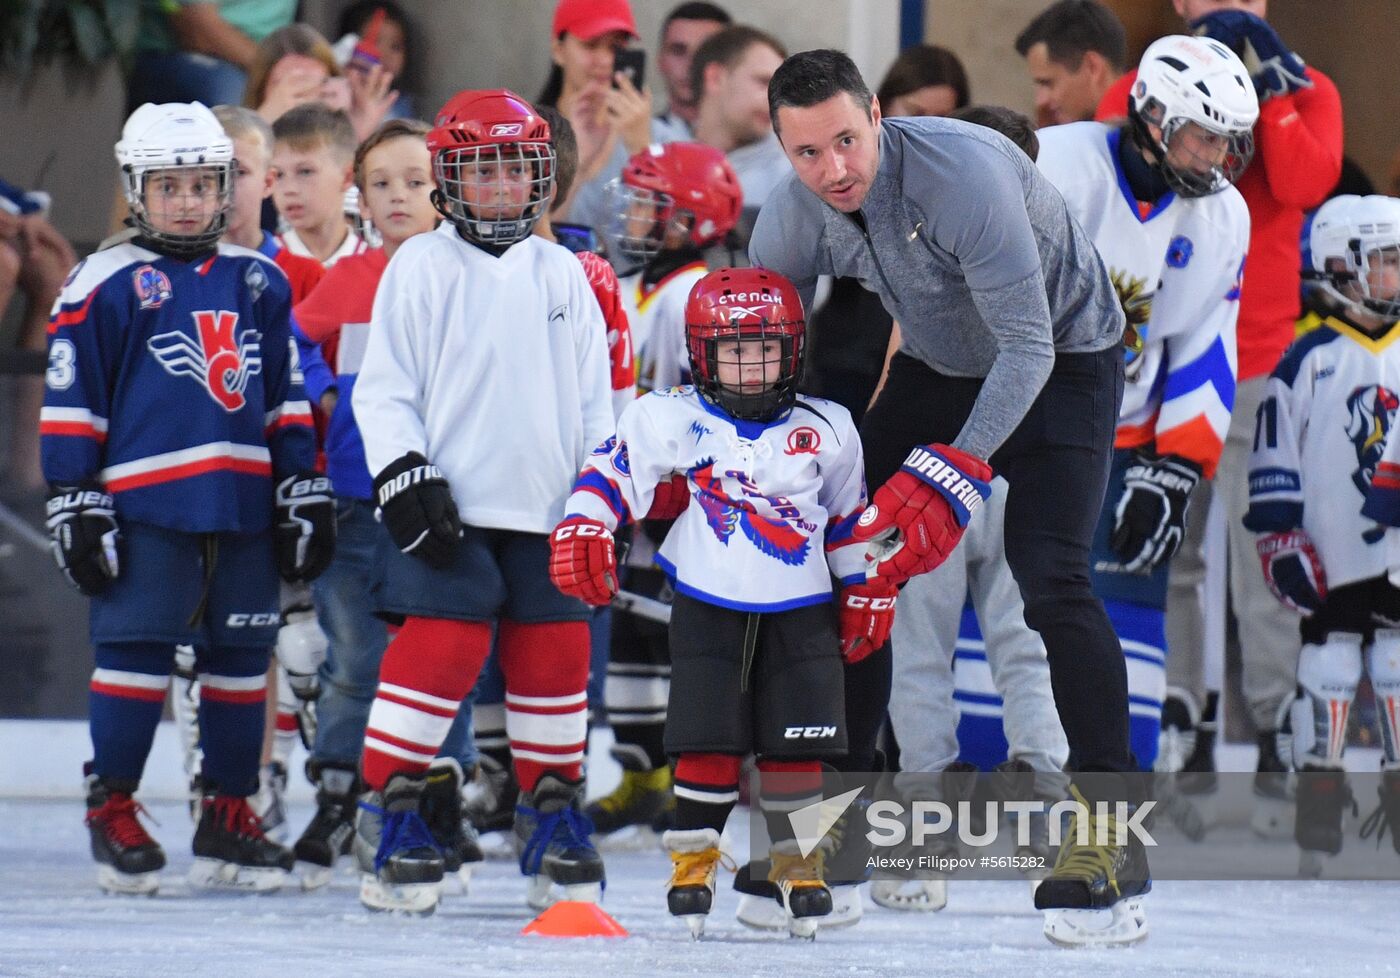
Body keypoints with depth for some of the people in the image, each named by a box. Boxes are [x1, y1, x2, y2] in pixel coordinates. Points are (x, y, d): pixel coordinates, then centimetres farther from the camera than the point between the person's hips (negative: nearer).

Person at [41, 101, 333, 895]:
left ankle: (229, 819, 15)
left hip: (243, 506, 5)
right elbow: (71, 403, -1)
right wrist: (76, 503, -5)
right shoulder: (105, 286, -1)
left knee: (242, 657, 7)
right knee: (138, 649, -7)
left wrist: (306, 493, 14)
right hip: (144, 507, -5)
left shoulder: (260, 283, 14)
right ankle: (113, 812, 4)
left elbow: (288, 399, 18)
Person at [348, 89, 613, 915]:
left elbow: (595, 398, 16)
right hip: (453, 506, -4)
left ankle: (554, 813, 17)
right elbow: (384, 389, -1)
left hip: (546, 508, 4)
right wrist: (406, 480, -10)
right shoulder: (422, 267, 0)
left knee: (556, 656, 5)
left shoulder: (563, 274, 11)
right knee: (440, 649, -11)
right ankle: (390, 808, -1)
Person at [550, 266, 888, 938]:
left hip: (800, 613, 2)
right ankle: (691, 859, 7)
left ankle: (797, 861, 14)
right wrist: (583, 529, -16)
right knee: (709, 742, -7)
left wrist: (867, 592, 16)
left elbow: (849, 515, 15)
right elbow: (614, 468, -1)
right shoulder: (672, 421, -2)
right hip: (707, 608, -2)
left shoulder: (825, 431, 6)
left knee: (797, 748, 0)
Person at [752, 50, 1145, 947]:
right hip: (938, 364, 7)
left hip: (1063, 357, -7)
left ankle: (1112, 839, -17)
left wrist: (955, 471, -44)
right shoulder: (796, 215, -14)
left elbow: (1027, 345, -35)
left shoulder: (961, 171, -35)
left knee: (1049, 575, -22)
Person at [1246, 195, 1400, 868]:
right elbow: (1274, 459, -3)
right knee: (1328, 669, -1)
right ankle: (1317, 809, 5)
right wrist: (1279, 539, -8)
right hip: (1333, 560, -3)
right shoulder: (1309, 362, -2)